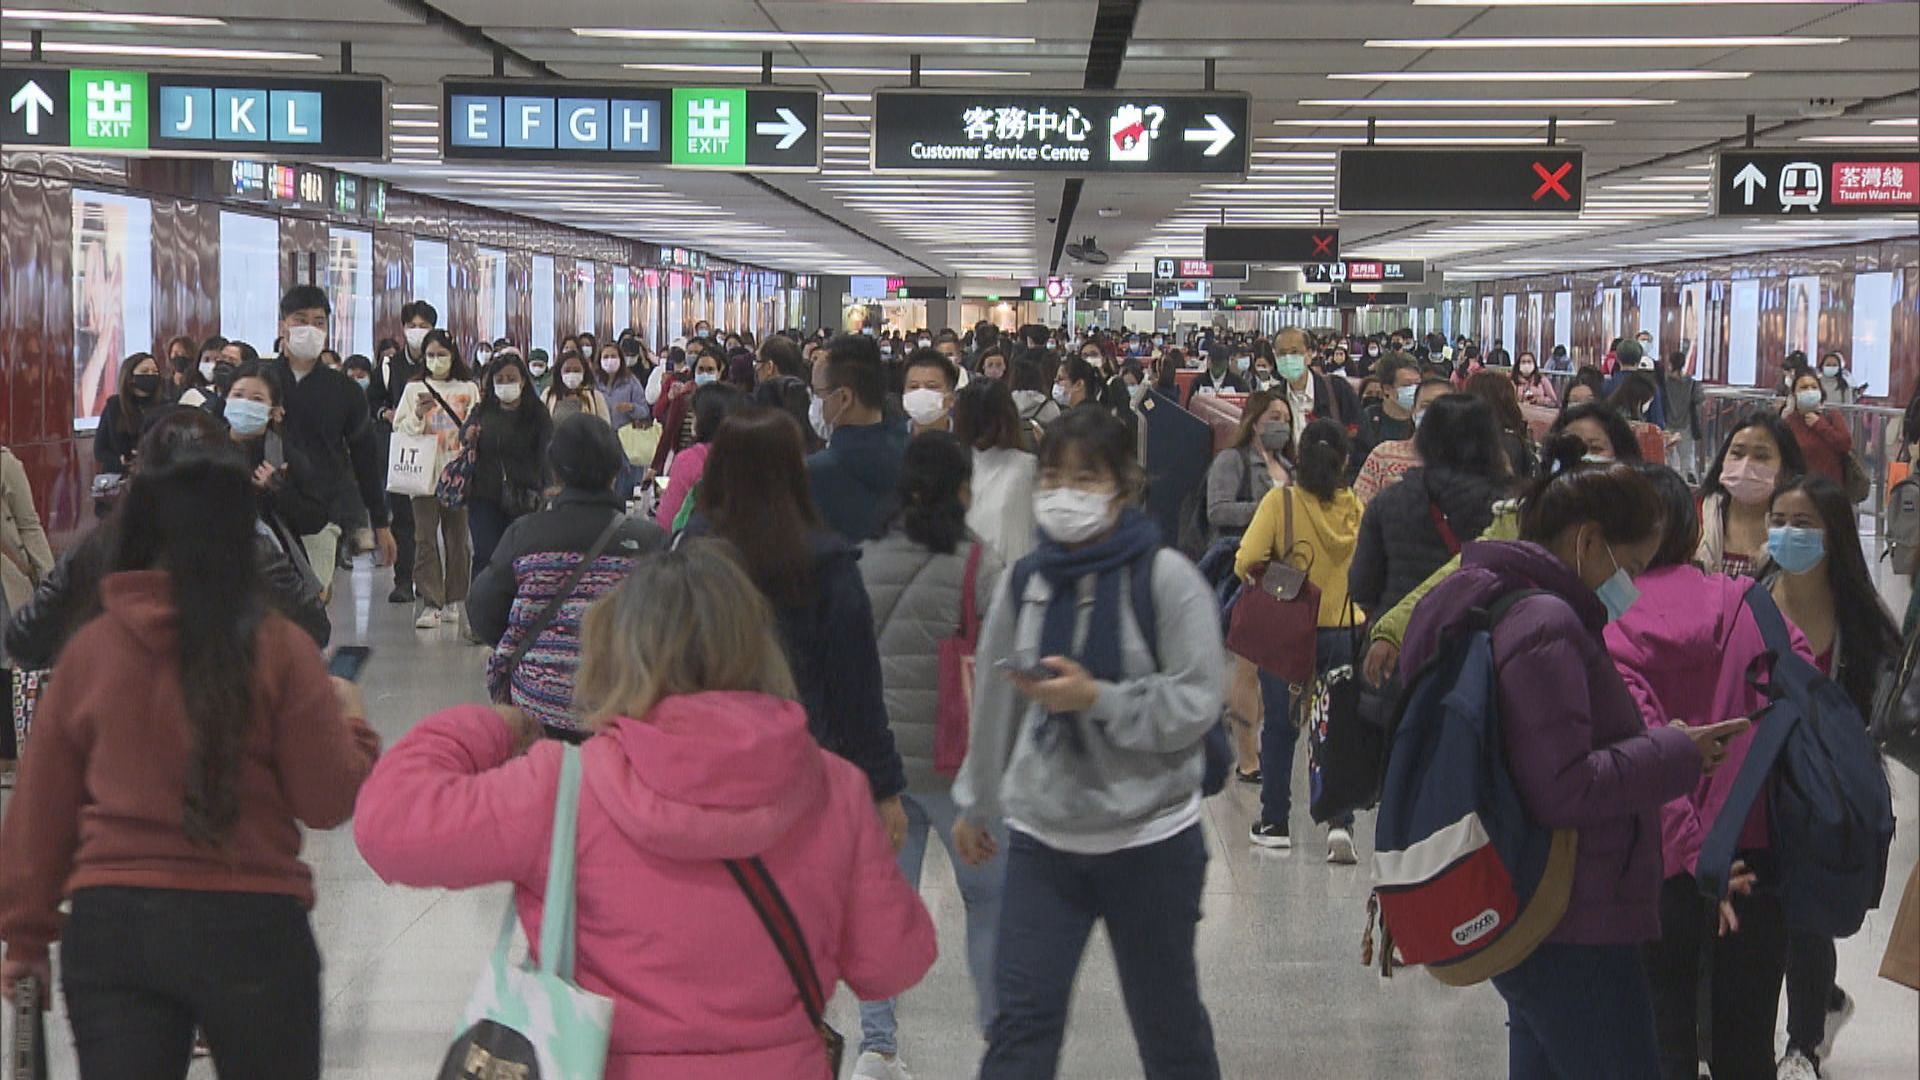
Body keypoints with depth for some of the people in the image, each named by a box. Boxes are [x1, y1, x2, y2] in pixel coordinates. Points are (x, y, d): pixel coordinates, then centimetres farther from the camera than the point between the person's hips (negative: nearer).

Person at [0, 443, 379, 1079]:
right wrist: (350, 722, 15)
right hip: (250, 924, -1)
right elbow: (328, 800, -5)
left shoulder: (88, 650, -1)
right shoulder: (277, 650, -8)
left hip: (109, 924, 2)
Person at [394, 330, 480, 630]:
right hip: (424, 471, 0)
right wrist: (418, 414, -13)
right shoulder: (414, 389, 8)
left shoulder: (469, 389, 8)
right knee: (425, 538, -7)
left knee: (457, 537, 4)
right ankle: (431, 604, -7)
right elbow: (400, 430, 4)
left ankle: (454, 601, 15)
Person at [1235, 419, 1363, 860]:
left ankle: (1275, 823, 20)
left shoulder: (1281, 500, -11)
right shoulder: (1356, 507, -5)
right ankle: (1339, 821, -7)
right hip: (1344, 630, 1)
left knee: (1279, 727, 13)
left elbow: (1246, 562, -18)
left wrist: (1258, 577, 4)